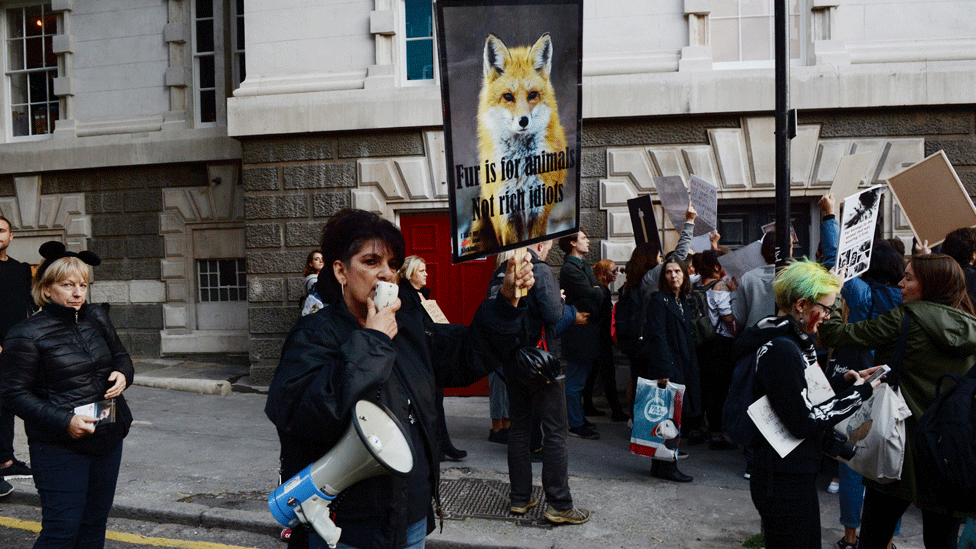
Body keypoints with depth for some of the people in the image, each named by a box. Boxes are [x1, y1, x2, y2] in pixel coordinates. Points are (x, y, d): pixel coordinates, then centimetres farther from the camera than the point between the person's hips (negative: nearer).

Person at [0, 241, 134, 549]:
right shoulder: (27, 335, -10)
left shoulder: (97, 319, 7)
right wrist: (64, 421, -21)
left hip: (108, 440, 6)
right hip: (60, 448, -6)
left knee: (95, 524, 15)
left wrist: (122, 374, -3)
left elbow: (120, 356, 21)